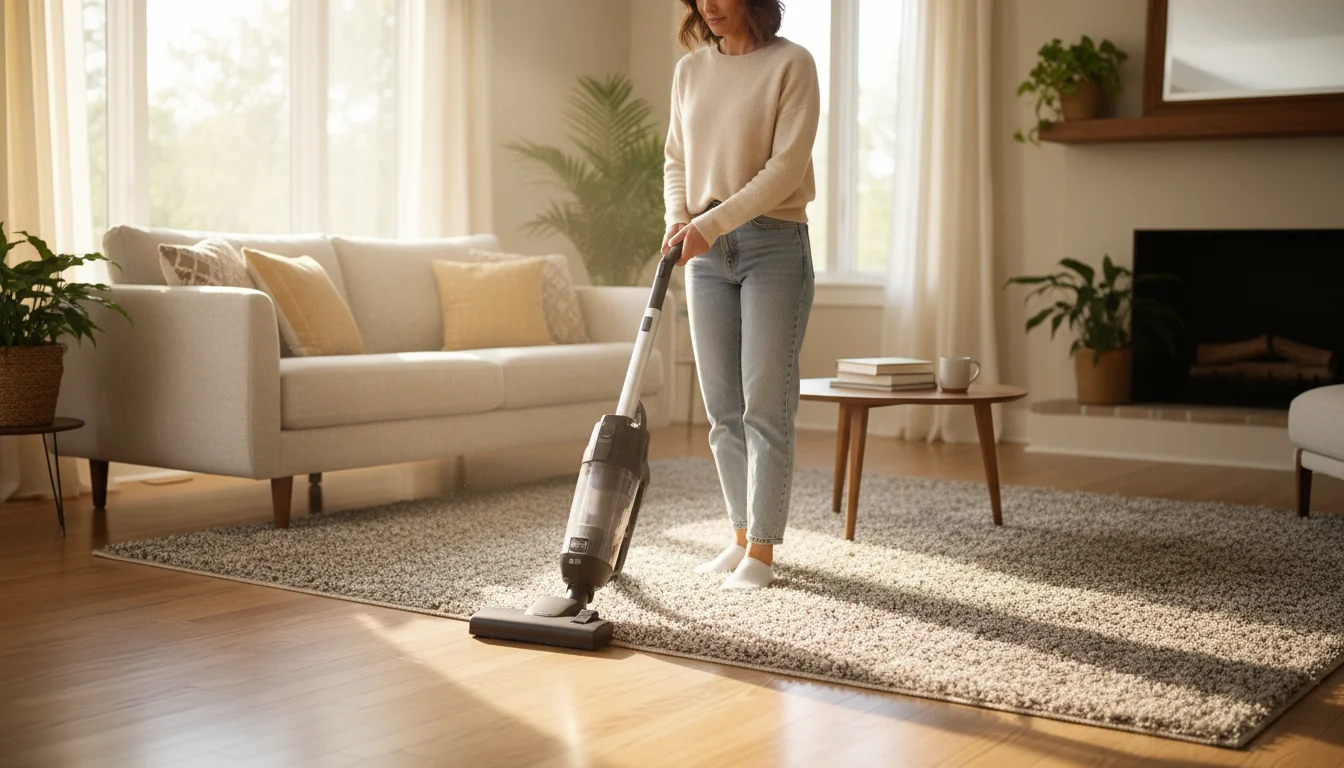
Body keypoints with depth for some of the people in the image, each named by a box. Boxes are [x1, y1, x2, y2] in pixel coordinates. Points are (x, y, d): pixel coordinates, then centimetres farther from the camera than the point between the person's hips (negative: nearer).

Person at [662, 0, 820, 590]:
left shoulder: (791, 63, -6)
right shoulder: (690, 70, 11)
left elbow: (786, 167, -14)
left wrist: (712, 222, -19)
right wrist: (678, 218, -2)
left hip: (774, 242, -6)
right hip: (706, 251, 6)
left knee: (765, 404, -5)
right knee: (723, 408, 7)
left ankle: (761, 551, 1)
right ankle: (742, 537, 18)